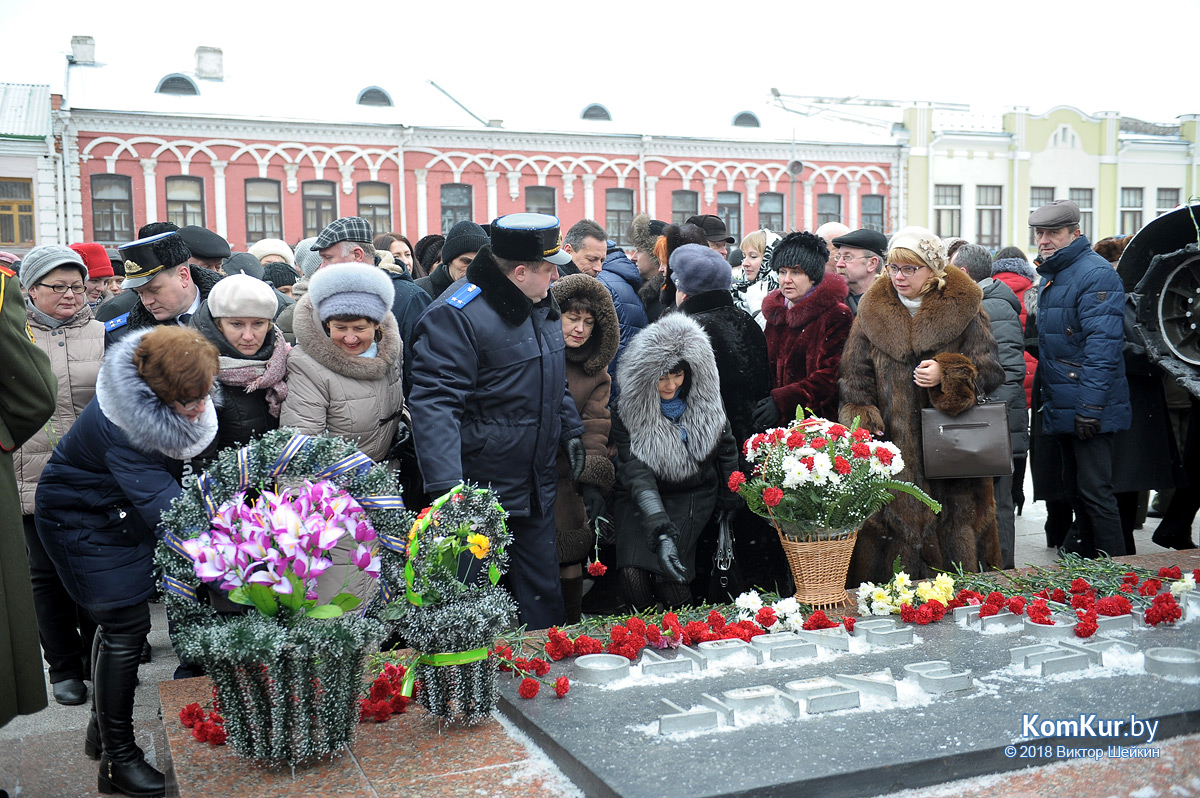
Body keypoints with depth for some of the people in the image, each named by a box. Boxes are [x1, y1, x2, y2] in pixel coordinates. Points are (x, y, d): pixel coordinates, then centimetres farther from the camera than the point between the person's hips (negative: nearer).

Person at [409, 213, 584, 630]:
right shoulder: (456, 314, -20)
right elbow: (434, 401, -25)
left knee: (544, 593, 17)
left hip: (536, 489, 8)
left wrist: (571, 431, 20)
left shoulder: (541, 302, 8)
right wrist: (445, 485, -32)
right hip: (479, 493, -8)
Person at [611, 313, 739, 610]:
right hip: (641, 498, -1)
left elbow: (727, 452, 8)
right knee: (633, 571, -25)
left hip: (693, 494, 1)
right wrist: (660, 530, -35)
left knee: (666, 569, -25)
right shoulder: (627, 412, -14)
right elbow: (637, 474, -23)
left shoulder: (704, 402, -5)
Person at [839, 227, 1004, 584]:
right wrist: (862, 422, -5)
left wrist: (948, 374, -15)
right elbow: (854, 379, 10)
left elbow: (990, 373, 3)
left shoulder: (963, 310, 3)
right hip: (891, 457, 1)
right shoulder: (872, 313, 9)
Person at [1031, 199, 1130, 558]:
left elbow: (1103, 346, -22)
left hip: (1090, 409, -9)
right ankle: (1080, 558, 30)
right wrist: (1046, 399, 20)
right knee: (1075, 490, 18)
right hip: (1062, 407, 9)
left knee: (1095, 493, -6)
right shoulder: (1049, 276, 16)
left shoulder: (1095, 275, -15)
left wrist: (1090, 406, -25)